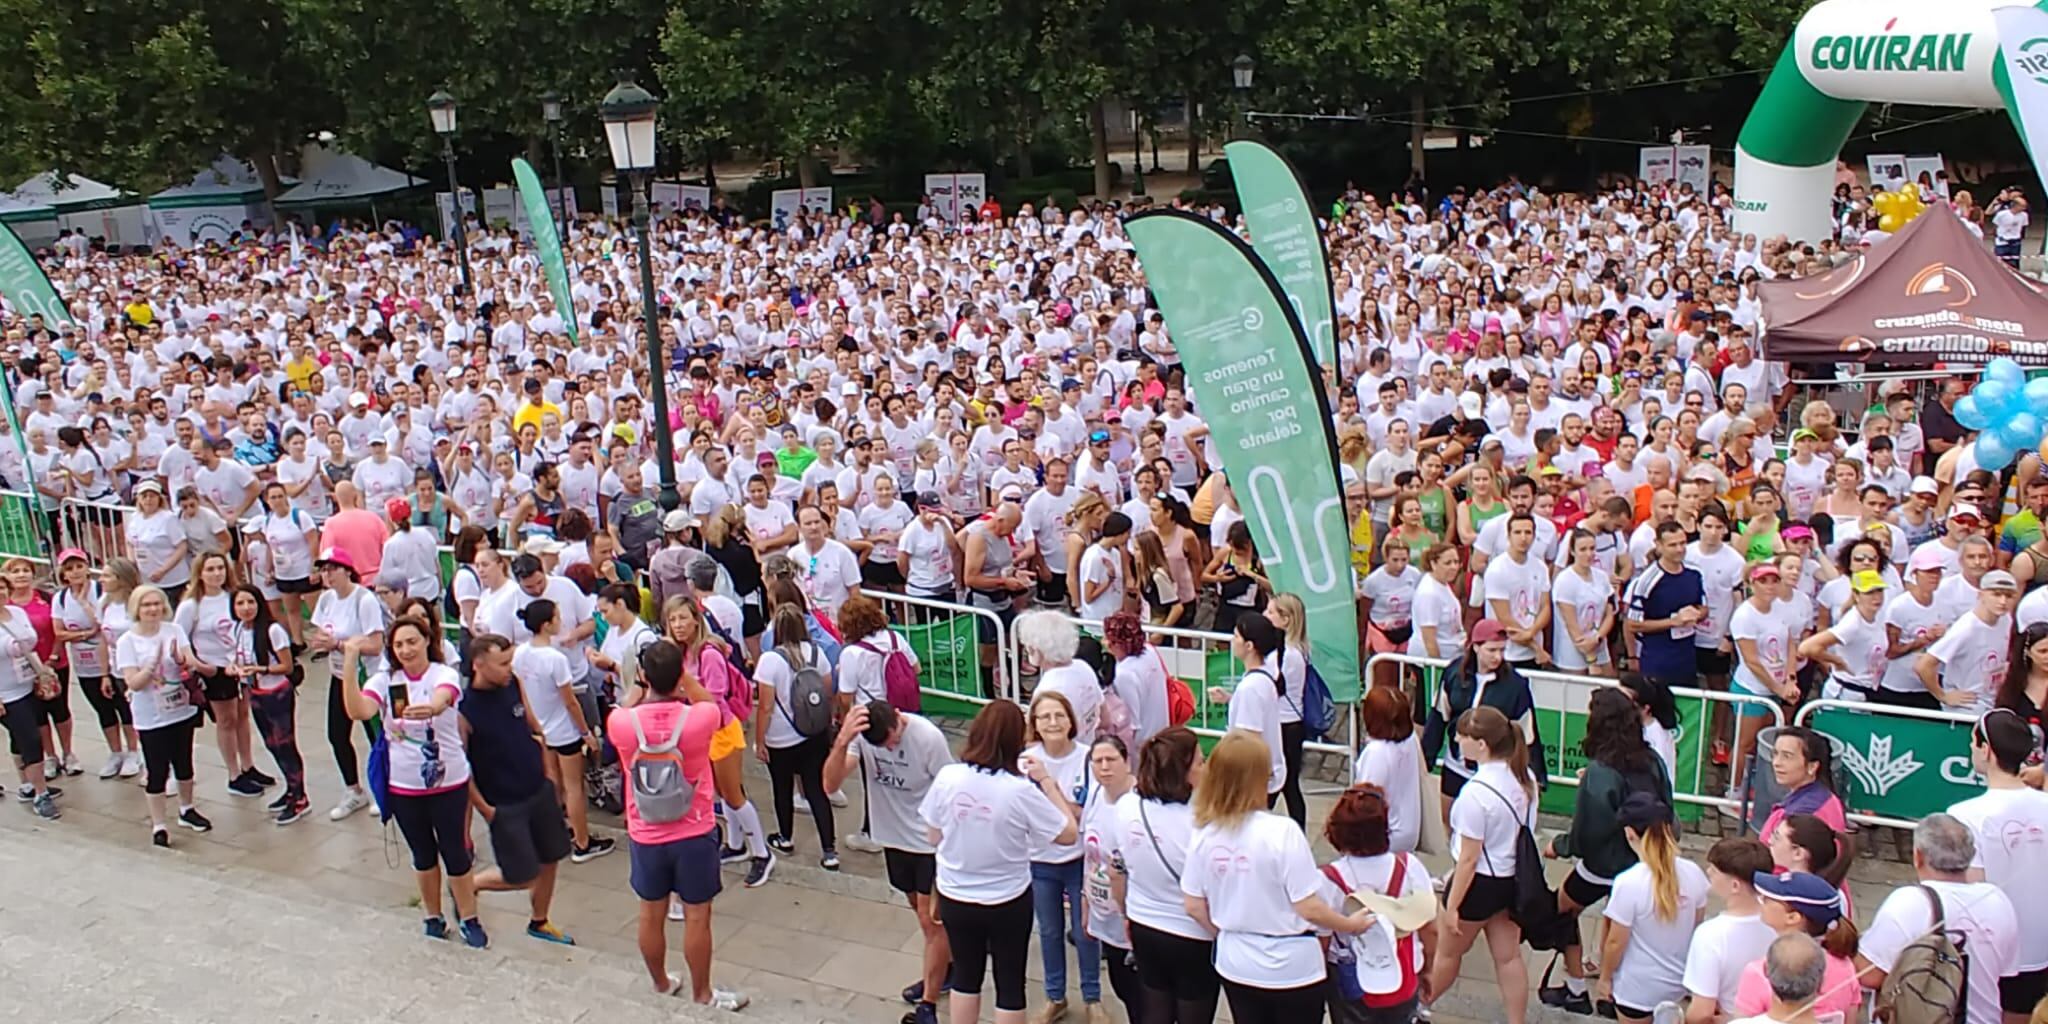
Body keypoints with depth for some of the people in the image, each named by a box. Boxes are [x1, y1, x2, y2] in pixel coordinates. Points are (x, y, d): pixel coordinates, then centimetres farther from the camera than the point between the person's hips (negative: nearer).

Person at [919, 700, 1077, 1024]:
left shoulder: (947, 776, -15)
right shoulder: (1021, 790, -24)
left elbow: (933, 838, -2)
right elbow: (1068, 834, -12)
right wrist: (1046, 783, -6)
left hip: (954, 897, 3)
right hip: (1008, 902, -3)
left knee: (965, 974, 22)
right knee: (1010, 982, 15)